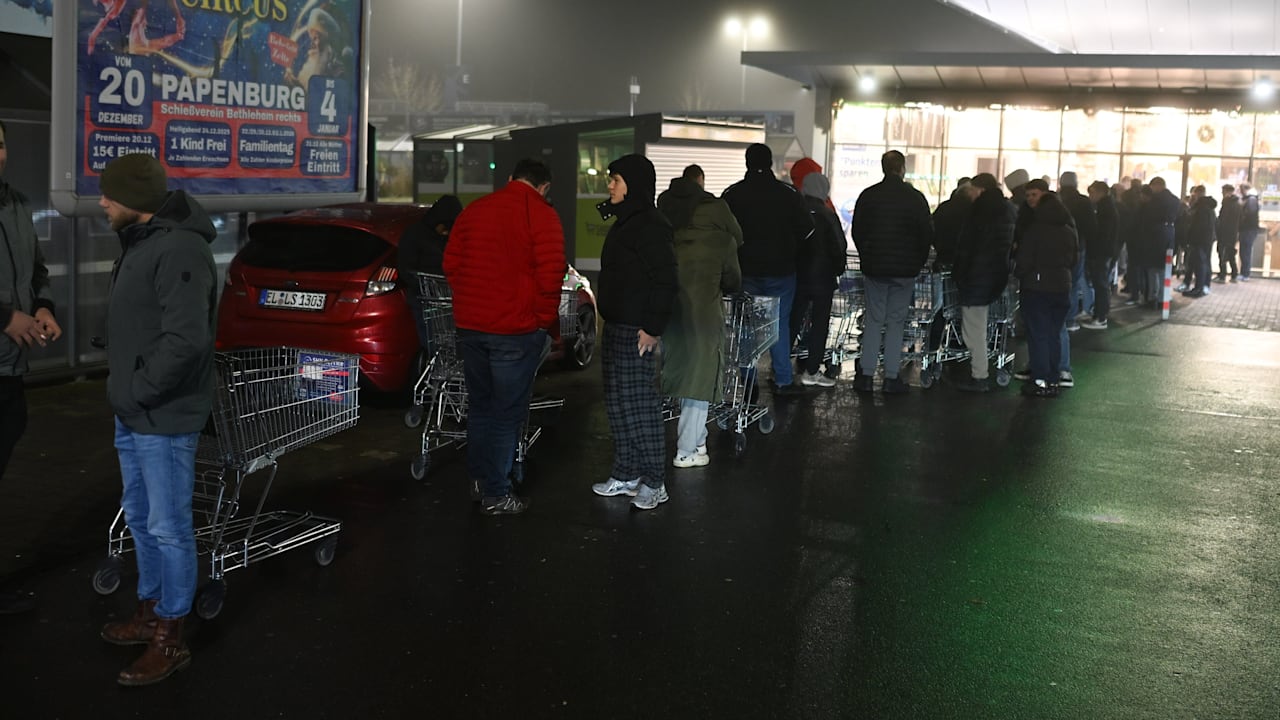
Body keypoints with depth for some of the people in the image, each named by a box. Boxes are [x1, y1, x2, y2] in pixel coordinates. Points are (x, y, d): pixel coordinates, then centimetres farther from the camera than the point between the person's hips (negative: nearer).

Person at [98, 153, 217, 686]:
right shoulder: (140, 242, 11)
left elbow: (185, 340, -27)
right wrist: (125, 390, 10)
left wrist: (140, 391, -18)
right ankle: (150, 612, 36)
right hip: (132, 414, 10)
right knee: (140, 518, 20)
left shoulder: (178, 249, -21)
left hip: (163, 419, -10)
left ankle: (170, 640, 12)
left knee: (168, 527, 0)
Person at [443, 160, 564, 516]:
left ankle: (478, 481, 26)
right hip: (516, 329, -6)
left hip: (470, 325, 6)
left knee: (479, 406, 18)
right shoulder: (541, 215, -8)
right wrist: (545, 320, 0)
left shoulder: (473, 210, 10)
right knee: (507, 413, 2)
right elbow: (550, 275, -14)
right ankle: (496, 495, 7)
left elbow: (451, 264, 13)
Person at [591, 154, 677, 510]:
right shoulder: (626, 222, 14)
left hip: (637, 331, -10)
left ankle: (654, 483, 3)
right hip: (617, 325, 10)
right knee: (617, 402, 14)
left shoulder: (651, 226, -16)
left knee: (638, 404, -6)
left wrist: (653, 328, -21)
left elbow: (665, 281, -20)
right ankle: (626, 475, 24)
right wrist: (604, 306, 17)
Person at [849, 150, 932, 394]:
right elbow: (926, 234, -2)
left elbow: (857, 232, 6)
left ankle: (866, 375, 5)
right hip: (904, 270, -2)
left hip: (874, 267, 2)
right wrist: (918, 262, 11)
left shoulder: (868, 196, 0)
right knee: (896, 321, 4)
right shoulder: (915, 198, -6)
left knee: (874, 320, 8)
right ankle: (891, 378, 4)